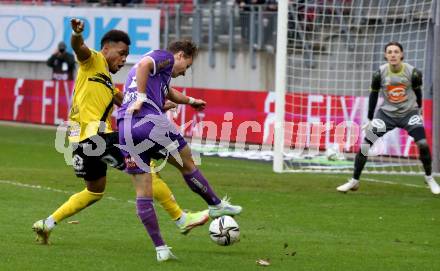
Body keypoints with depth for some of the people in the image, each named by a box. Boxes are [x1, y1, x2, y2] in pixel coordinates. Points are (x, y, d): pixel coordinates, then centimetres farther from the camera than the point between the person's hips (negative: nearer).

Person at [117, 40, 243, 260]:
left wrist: (190, 101, 64)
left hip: (125, 130, 8)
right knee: (187, 164, 15)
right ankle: (216, 205, 31)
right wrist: (141, 98, -16)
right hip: (150, 121, -8)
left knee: (143, 191, 6)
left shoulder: (157, 68, 33)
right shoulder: (165, 57, 6)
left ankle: (160, 248, 5)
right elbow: (144, 64, -17)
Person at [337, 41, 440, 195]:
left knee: (423, 144, -17)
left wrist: (419, 109, 21)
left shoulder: (412, 72, -15)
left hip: (409, 113, -1)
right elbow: (374, 95, -1)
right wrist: (370, 120, 3)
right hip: (386, 114, 1)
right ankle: (354, 181, 8)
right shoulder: (380, 73, -14)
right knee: (364, 146, -8)